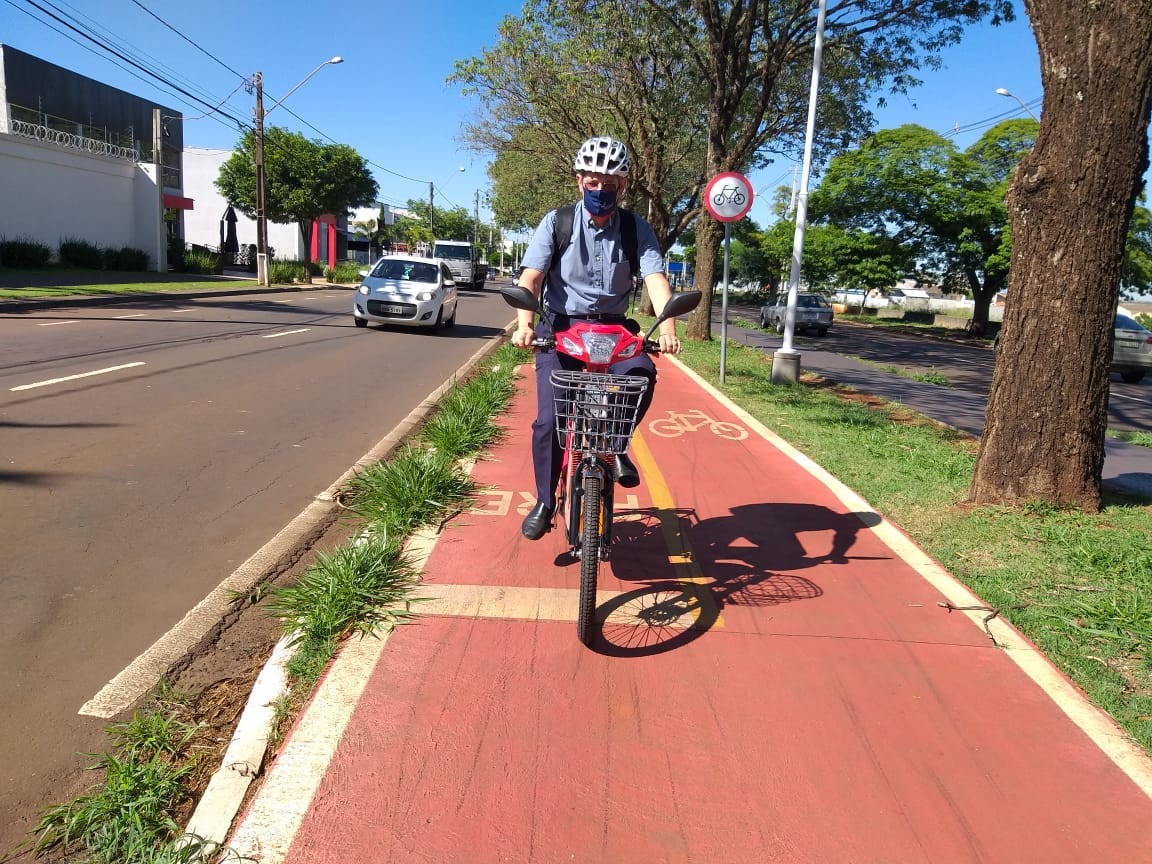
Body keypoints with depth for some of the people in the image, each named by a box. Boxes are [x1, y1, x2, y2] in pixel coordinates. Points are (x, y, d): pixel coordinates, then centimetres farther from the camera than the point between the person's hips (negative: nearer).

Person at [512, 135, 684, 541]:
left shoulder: (637, 229, -1)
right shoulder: (556, 223, -4)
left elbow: (656, 279, -14)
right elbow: (531, 278, -13)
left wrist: (667, 328, -33)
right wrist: (525, 324, -31)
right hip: (562, 326, -1)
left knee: (642, 373, -31)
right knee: (549, 419, -12)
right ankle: (545, 503, 9)